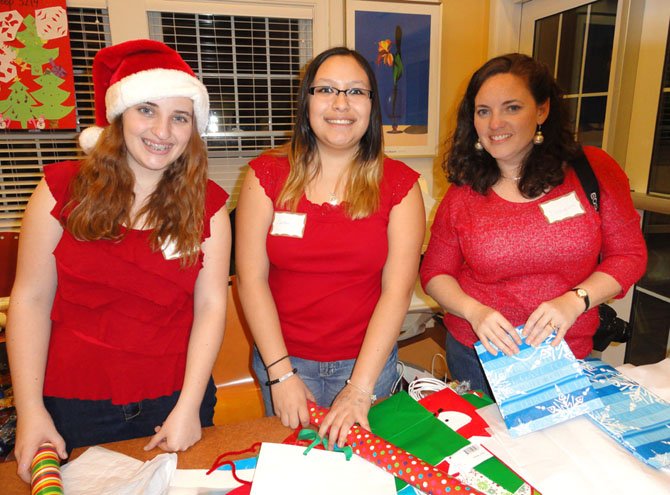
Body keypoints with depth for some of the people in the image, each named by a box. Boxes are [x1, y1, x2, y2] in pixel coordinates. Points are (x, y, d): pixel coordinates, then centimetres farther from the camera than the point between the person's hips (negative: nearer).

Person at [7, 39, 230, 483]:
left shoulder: (208, 204, -6)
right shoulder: (63, 188, -6)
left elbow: (211, 305, -8)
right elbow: (31, 299, -5)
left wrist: (188, 408, -10)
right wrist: (30, 411, -7)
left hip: (174, 402, 0)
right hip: (74, 405, 0)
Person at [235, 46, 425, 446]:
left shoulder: (400, 183, -7)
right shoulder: (268, 175, -5)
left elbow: (397, 290, -12)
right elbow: (252, 278, -8)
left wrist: (361, 388, -17)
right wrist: (281, 373, -13)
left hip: (369, 360, 0)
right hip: (283, 358, 1)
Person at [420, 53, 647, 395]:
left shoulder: (593, 170, -6)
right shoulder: (463, 193, -5)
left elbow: (629, 255, -1)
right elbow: (435, 271, 0)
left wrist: (574, 301, -17)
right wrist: (474, 311, -18)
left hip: (566, 355, 0)